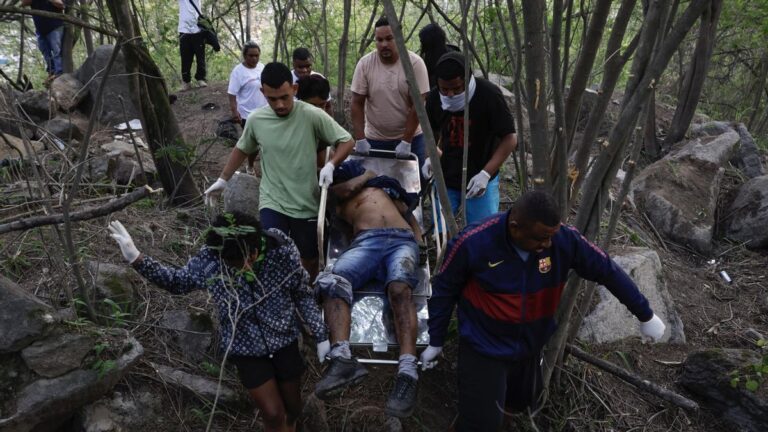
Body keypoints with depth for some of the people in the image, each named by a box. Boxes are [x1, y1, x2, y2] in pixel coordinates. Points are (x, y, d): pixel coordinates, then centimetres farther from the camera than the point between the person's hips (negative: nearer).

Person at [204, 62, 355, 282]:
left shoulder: (313, 116, -15)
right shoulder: (255, 119, -6)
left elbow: (347, 141, -8)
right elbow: (242, 149, 13)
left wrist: (330, 165, -25)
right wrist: (222, 180, 17)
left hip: (307, 204, 0)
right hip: (271, 203, 1)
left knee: (309, 261, 15)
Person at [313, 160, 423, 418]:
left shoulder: (384, 186, 39)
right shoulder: (343, 201, 34)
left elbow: (407, 210, 33)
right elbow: (346, 188, 14)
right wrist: (367, 176, 31)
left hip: (402, 240, 0)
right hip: (365, 242, 0)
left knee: (399, 289, -33)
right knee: (332, 283, -32)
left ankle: (407, 372, -47)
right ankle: (342, 358, -47)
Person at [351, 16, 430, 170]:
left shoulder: (415, 63, -13)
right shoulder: (364, 64, -8)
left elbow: (418, 105, -14)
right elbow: (357, 104, -5)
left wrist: (406, 141, -17)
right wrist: (360, 139, -12)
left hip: (411, 138, -1)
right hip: (374, 140, 1)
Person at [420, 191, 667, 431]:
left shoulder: (565, 239, -21)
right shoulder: (473, 243, -27)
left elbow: (608, 272, -8)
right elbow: (444, 290, -13)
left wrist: (645, 316, 1)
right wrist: (436, 342, -3)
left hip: (531, 344, 4)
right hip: (484, 347, -4)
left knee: (523, 404, 27)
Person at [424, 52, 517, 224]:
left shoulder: (489, 95, -17)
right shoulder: (434, 98, -6)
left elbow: (510, 139, -13)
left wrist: (486, 174, -22)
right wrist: (430, 158, -8)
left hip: (480, 180, -3)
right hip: (445, 179, 3)